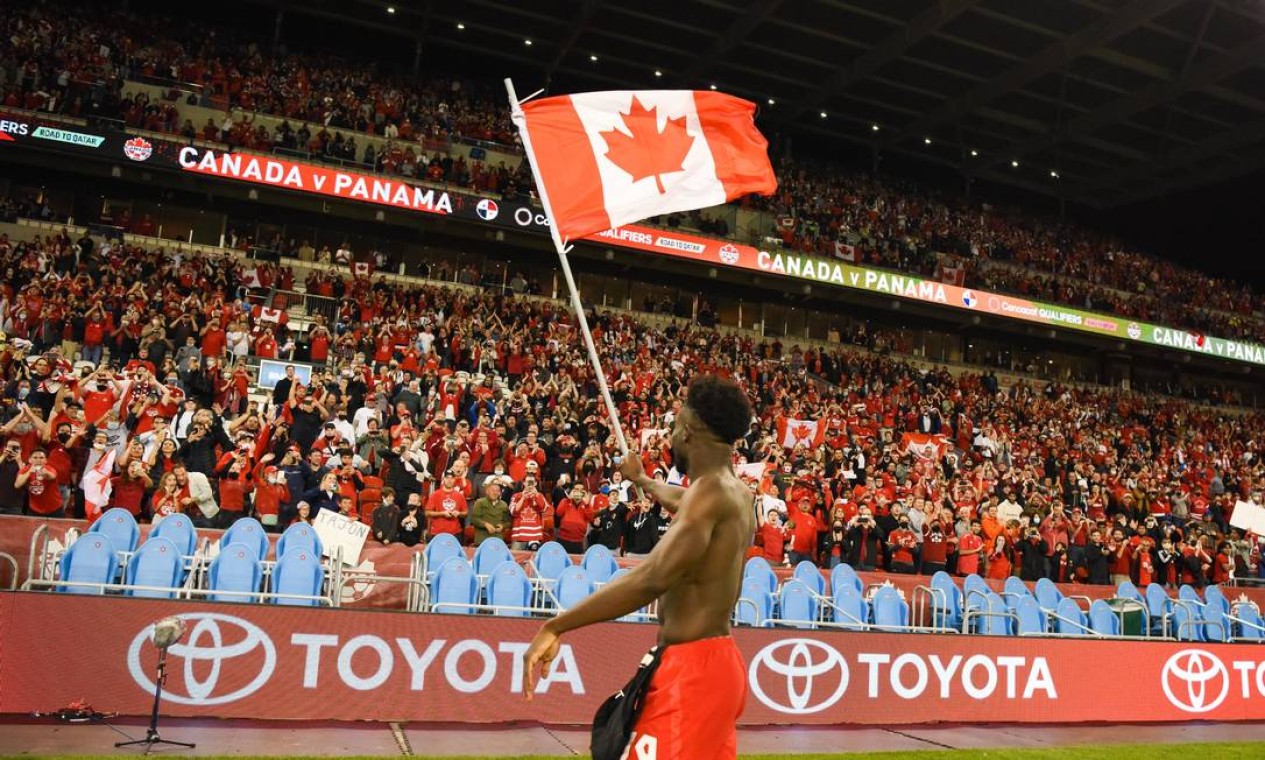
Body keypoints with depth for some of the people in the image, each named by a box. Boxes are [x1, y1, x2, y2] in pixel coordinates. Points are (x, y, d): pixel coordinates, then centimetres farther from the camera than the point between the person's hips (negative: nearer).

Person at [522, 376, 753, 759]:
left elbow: (653, 578, -31)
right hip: (715, 662, 10)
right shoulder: (735, 492, 11)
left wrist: (554, 627, -28)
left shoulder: (711, 491, -18)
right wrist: (641, 479, 54)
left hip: (692, 667, -10)